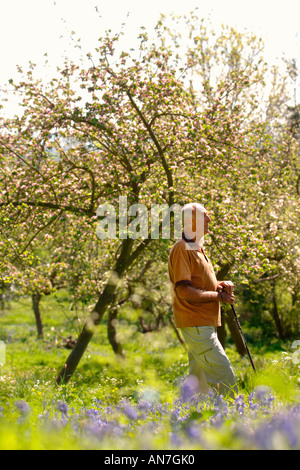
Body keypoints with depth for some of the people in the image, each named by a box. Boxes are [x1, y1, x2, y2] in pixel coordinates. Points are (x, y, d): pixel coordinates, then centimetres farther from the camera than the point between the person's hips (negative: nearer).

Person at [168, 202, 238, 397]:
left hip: (206, 323, 10)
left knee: (200, 379, 13)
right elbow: (184, 290, -21)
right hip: (196, 324, -10)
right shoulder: (181, 249, -13)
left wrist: (221, 284, 6)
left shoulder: (198, 247, 18)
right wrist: (219, 296, -13)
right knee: (224, 374, -12)